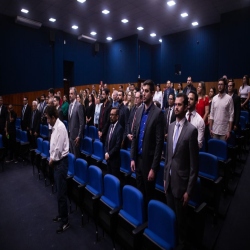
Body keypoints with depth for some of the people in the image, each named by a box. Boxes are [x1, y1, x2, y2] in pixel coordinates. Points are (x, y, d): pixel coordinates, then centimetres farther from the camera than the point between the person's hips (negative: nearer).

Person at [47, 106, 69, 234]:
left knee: (61, 193, 1)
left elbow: (59, 148, -22)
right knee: (59, 190, 21)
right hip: (56, 161, 9)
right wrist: (51, 157, 7)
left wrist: (52, 160, -8)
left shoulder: (60, 127, -20)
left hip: (61, 161, -9)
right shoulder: (55, 126, 8)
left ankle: (65, 221, 16)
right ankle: (61, 214, 39)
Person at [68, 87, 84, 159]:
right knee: (72, 155, 16)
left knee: (76, 156, 3)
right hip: (70, 134, 7)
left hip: (76, 135, -7)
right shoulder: (70, 105, 12)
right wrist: (68, 133, 13)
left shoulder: (78, 105, -13)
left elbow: (82, 122, -16)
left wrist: (79, 136, -16)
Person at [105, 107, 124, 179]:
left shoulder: (120, 128, -18)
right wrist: (106, 153, 1)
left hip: (115, 159, -7)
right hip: (108, 158, 7)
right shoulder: (111, 126, 7)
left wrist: (109, 154, -12)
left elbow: (117, 146, -20)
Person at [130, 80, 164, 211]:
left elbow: (159, 142, -16)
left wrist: (154, 168, -15)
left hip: (149, 159, -6)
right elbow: (134, 136, 9)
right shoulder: (139, 110, 6)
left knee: (149, 194, 13)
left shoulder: (158, 113, -15)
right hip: (138, 158, 6)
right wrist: (133, 158, 6)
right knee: (139, 191, 21)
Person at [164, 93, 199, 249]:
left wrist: (189, 190, -12)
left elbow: (194, 164, -14)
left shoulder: (191, 130, -17)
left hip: (181, 182, -5)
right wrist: (165, 177, 12)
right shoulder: (171, 126, 4)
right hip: (169, 180, 6)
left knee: (181, 218, 15)